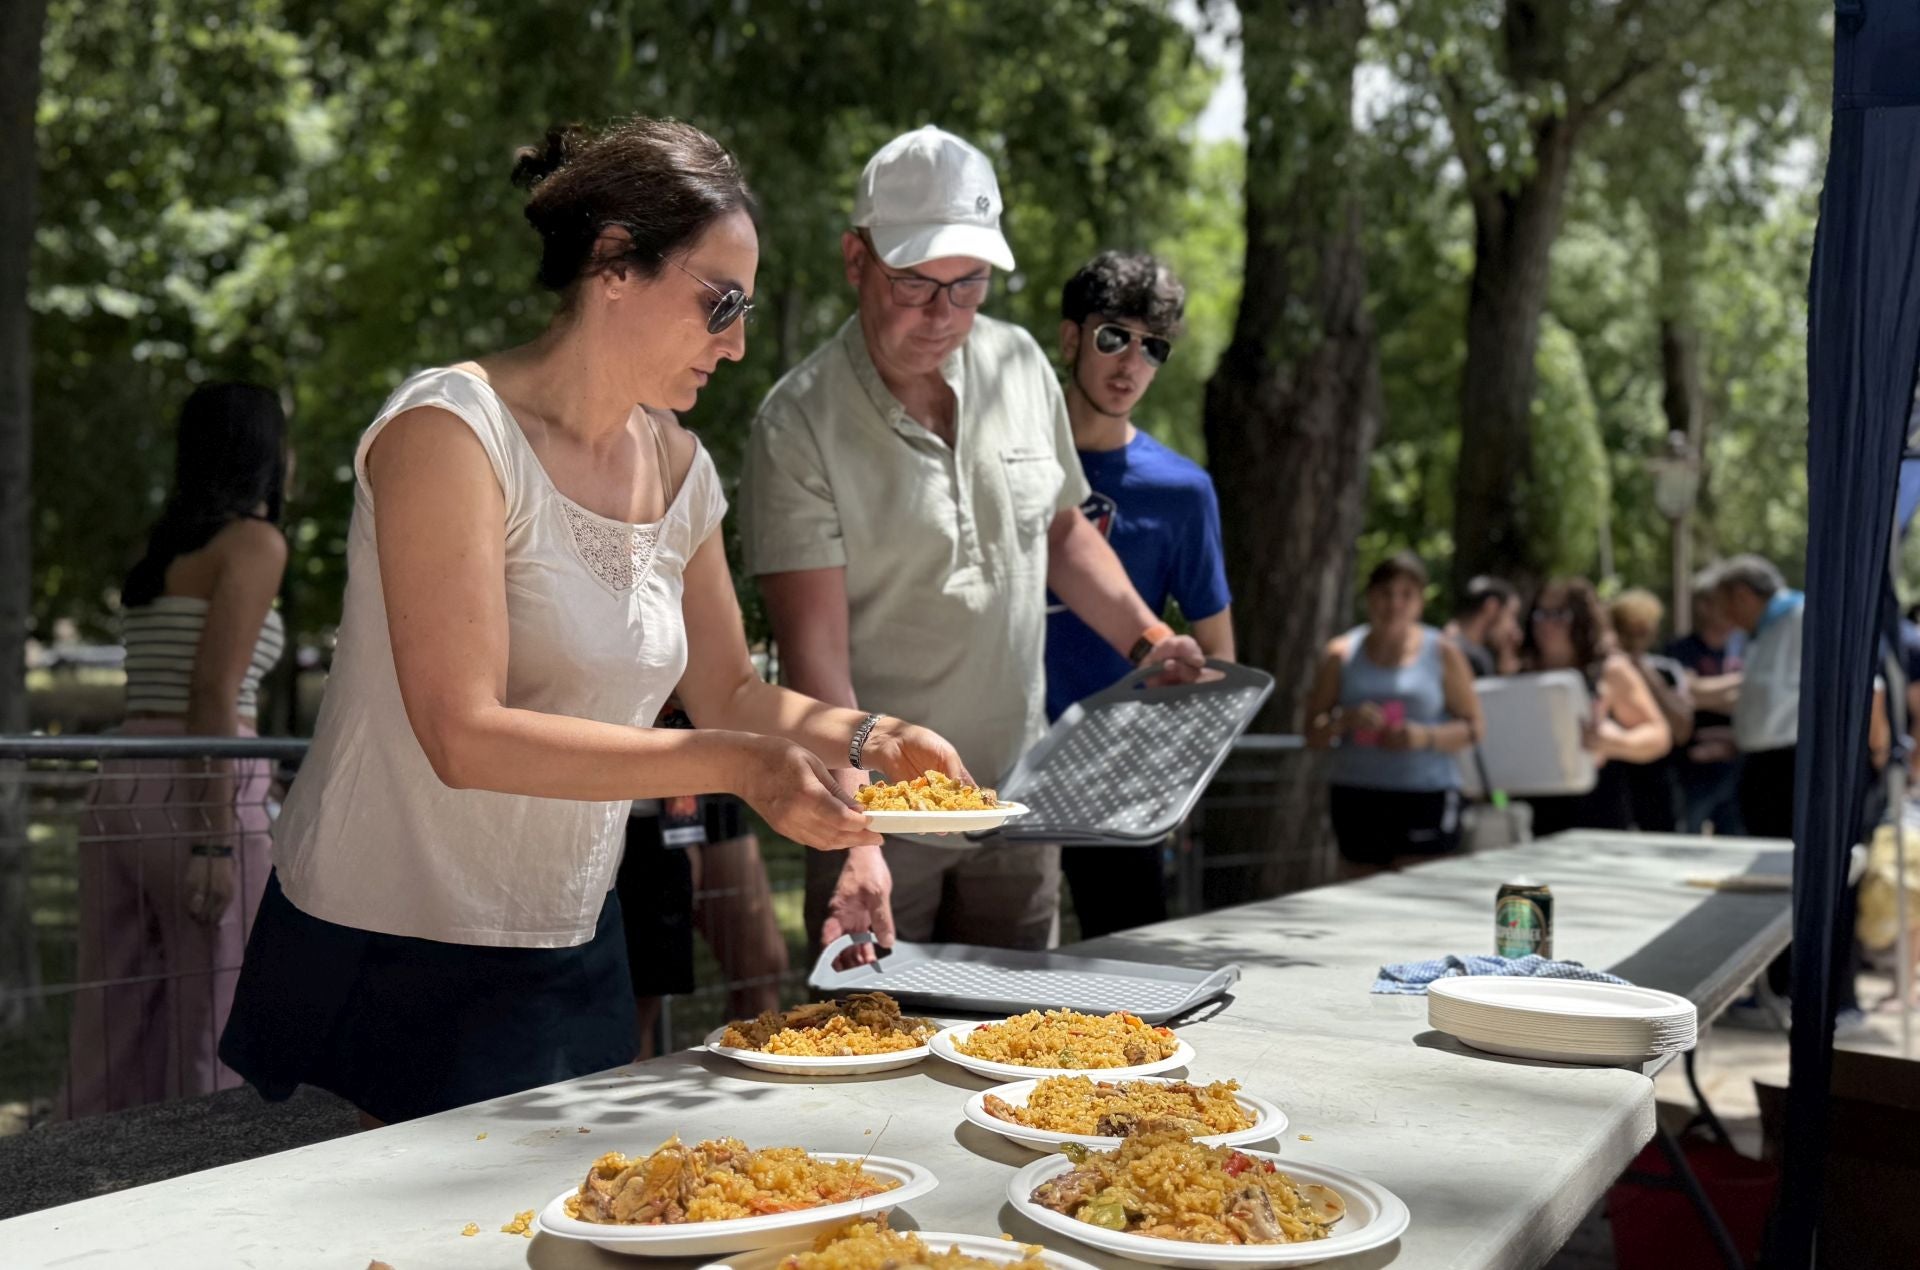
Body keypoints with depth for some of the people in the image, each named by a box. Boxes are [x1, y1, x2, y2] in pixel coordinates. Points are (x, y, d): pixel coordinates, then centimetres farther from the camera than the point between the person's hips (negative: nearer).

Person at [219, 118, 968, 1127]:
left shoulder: (676, 467, 6)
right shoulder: (452, 429, -17)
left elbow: (728, 692, 15)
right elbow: (466, 735, -25)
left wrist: (862, 735, -4)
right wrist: (739, 765, -30)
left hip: (577, 955, 7)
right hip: (396, 960, -7)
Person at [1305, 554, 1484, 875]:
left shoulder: (1443, 653, 5)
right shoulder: (1342, 654, 8)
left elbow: (1472, 727, 5)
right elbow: (1313, 734, 7)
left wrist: (1425, 737, -14)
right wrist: (1346, 721, -14)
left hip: (1426, 798, -2)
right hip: (1357, 797, 2)